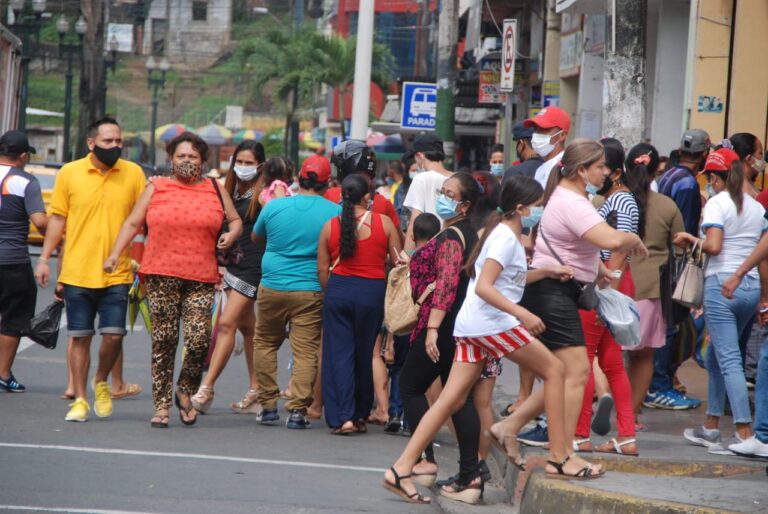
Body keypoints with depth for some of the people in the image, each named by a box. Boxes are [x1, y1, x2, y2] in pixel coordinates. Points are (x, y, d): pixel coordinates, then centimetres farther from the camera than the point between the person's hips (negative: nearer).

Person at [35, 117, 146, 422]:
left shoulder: (134, 174, 2)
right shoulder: (69, 173, 2)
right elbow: (57, 219, 7)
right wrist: (44, 259, 4)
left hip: (116, 274, 0)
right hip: (77, 273, 0)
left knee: (113, 335, -6)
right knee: (80, 337, 4)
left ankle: (101, 381, 22)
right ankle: (80, 400, 14)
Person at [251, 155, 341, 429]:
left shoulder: (274, 206, -2)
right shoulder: (336, 212, -5)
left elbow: (255, 236, 16)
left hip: (272, 287, 1)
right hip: (311, 291, -1)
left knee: (264, 343, 17)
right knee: (306, 351, 1)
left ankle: (268, 405, 16)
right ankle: (297, 410, -6)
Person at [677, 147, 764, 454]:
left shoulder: (717, 203, -7)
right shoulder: (757, 207, 12)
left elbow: (713, 246, -17)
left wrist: (690, 241, 0)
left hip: (722, 283, -7)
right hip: (752, 287, 7)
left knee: (728, 360, -9)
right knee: (715, 357, 19)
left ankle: (744, 433, -17)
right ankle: (711, 427, 24)